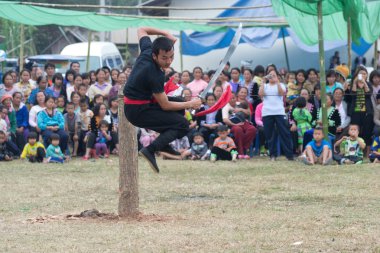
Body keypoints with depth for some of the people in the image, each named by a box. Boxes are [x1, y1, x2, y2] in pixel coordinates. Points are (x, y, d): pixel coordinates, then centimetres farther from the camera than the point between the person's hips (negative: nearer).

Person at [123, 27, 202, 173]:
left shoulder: (147, 50, -8)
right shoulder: (155, 75, -29)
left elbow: (141, 30, 15)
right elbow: (165, 105, -20)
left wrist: (165, 34, 5)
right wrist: (190, 104, -8)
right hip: (137, 111, -9)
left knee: (179, 102, 21)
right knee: (182, 124, -13)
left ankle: (163, 146, 16)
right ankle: (150, 150, -19)